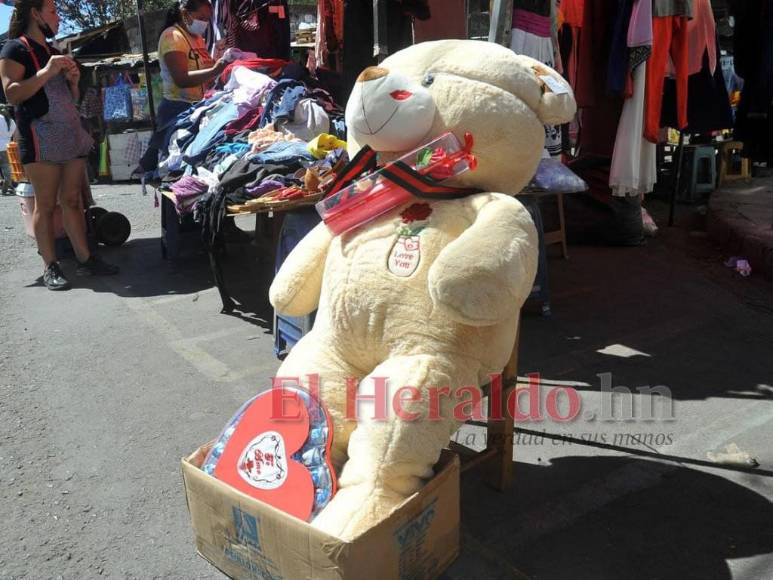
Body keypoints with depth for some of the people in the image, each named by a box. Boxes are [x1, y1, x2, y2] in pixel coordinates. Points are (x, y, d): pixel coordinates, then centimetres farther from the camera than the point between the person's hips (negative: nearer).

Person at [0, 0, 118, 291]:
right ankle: (51, 267, -1)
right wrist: (46, 72, -17)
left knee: (73, 200, 5)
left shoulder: (54, 52, 23)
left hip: (70, 134, 7)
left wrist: (73, 80, 7)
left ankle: (85, 259, 7)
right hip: (40, 138, -7)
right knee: (45, 205, -5)